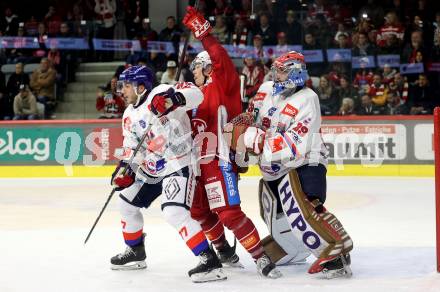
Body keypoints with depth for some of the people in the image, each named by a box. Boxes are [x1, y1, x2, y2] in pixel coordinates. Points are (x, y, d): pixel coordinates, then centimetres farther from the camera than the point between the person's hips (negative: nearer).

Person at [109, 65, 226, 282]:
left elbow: (195, 94, -28)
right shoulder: (130, 115, 9)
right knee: (126, 202, 18)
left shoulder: (160, 93, -16)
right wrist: (125, 168, -7)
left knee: (174, 212, -26)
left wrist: (174, 98, -47)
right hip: (150, 170, 10)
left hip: (178, 166, -10)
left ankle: (209, 260, -23)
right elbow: (131, 147, 12)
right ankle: (135, 252, 39)